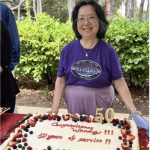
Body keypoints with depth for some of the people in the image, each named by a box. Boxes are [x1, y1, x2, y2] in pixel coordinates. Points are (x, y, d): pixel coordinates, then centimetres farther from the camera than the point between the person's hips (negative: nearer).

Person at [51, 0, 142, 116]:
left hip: (100, 104, -1)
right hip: (74, 104, 1)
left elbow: (119, 83, -7)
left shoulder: (108, 51, -8)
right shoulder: (67, 50, -4)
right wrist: (54, 110, -7)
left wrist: (132, 109, -15)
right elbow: (60, 81, -1)